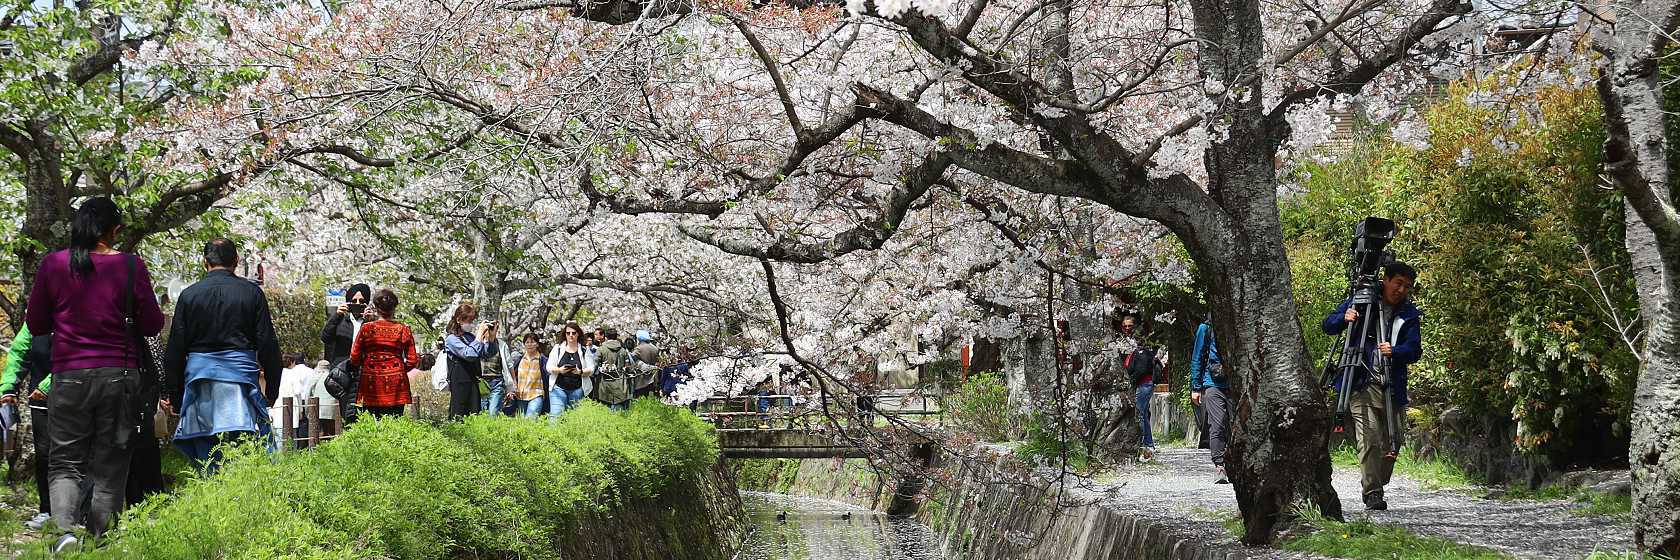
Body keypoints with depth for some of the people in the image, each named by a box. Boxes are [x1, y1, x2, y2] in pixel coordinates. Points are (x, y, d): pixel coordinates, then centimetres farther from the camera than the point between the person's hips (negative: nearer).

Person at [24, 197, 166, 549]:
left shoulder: (54, 264, -1)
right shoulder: (131, 266, -5)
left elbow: (35, 325, 8)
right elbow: (152, 325, 2)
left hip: (70, 376, 0)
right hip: (120, 375, 0)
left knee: (65, 461, 7)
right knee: (110, 466, 9)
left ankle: (66, 528, -15)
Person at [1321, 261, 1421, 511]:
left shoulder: (1410, 314, 8)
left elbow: (1415, 351, 0)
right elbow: (1328, 325, 7)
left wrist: (1394, 351, -21)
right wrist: (1344, 317, -15)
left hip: (1393, 389, 3)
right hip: (1362, 385, -3)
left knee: (1390, 444, 6)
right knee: (1369, 439, -16)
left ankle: (1376, 488, 24)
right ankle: (1372, 493, -16)